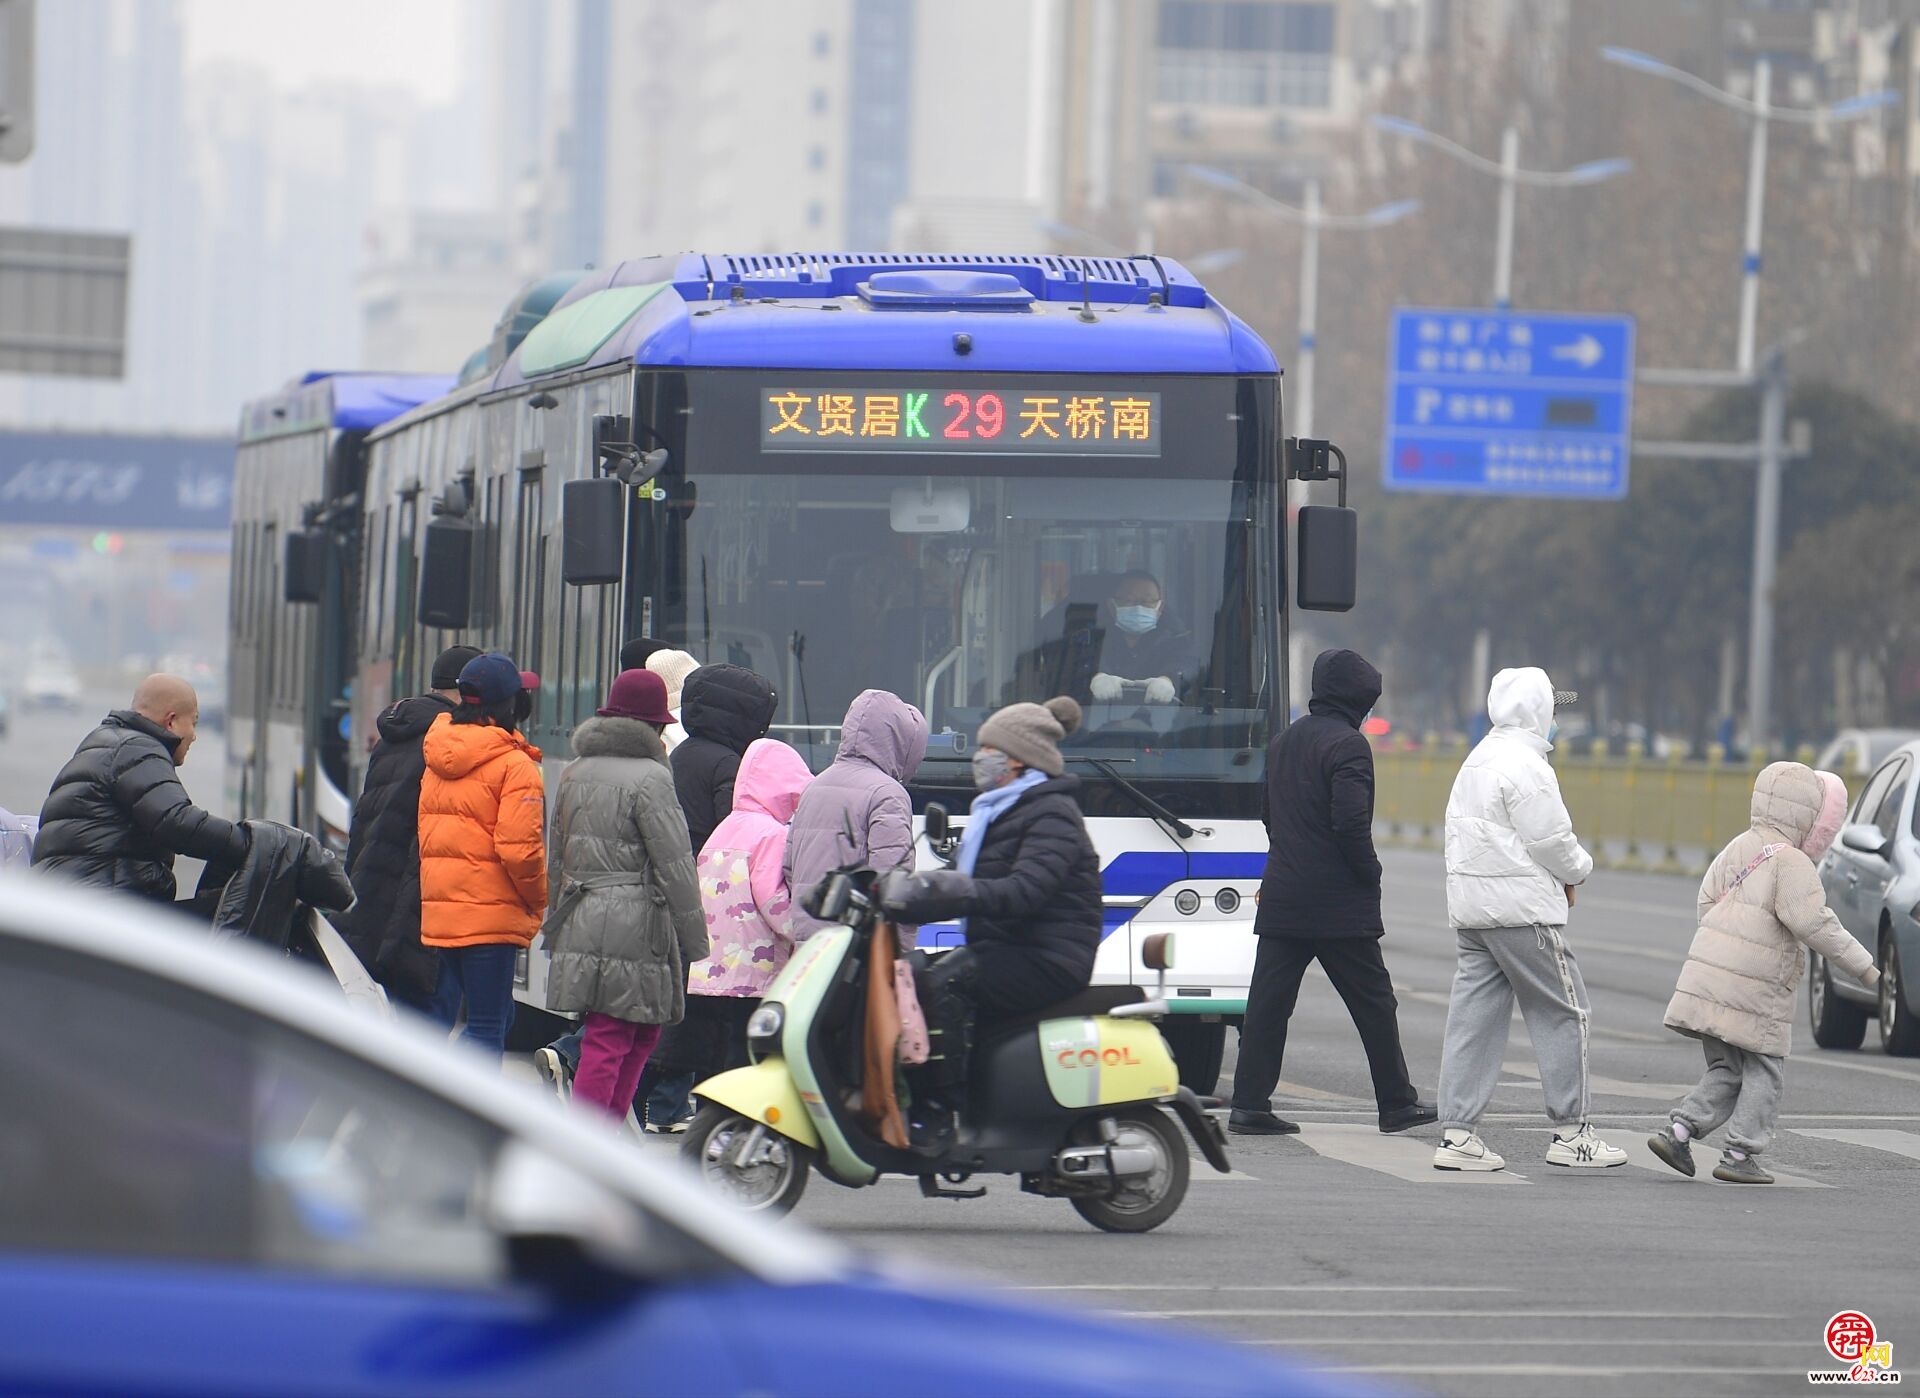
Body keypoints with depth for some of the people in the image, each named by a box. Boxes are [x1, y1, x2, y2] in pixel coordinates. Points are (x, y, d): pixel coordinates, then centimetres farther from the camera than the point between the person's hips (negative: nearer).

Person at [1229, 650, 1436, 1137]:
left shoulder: (1282, 742, 14)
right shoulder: (1347, 745, -12)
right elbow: (1350, 822, -20)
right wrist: (1370, 873, -7)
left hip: (1281, 895, 7)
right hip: (1339, 903, -7)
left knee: (1268, 1000, 3)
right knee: (1373, 1001, 4)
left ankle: (1249, 1105, -3)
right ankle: (1397, 1105, 11)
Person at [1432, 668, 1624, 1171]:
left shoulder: (1476, 762, 16)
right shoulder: (1525, 766, -14)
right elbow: (1550, 841, -16)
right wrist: (1577, 871, 6)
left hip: (1469, 908, 9)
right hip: (1522, 909, -9)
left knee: (1474, 1017, 7)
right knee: (1563, 1015, 1)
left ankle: (1457, 1134, 4)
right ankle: (1570, 1134, 3)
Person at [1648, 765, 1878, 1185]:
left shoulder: (1738, 848, 12)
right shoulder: (1790, 861, -12)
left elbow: (1707, 901, 14)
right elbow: (1813, 922, -18)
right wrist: (1862, 965, -12)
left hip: (1708, 975, 7)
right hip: (1753, 992, -7)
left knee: (1728, 1071, 16)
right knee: (1764, 1071, 6)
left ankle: (1679, 1130, 3)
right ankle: (1740, 1155, 2)